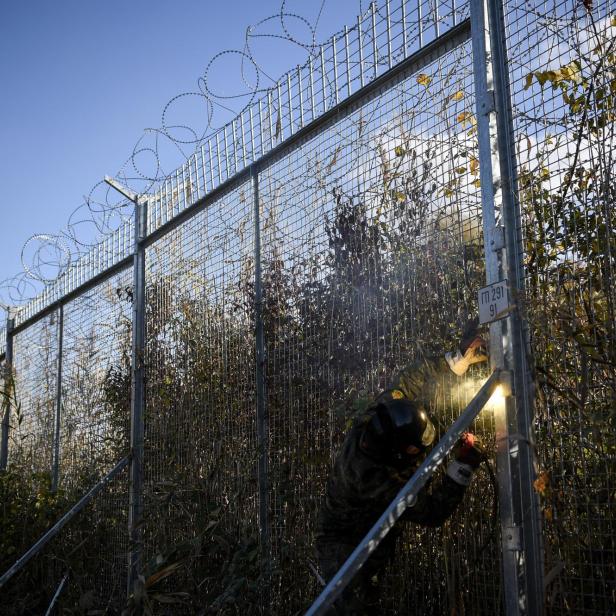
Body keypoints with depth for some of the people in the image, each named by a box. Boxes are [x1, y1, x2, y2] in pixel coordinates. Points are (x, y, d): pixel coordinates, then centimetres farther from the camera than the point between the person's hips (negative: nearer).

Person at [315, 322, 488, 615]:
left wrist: (461, 356, -3)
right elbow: (431, 512, -29)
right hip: (344, 546, -8)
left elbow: (413, 379, -4)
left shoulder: (375, 420, -17)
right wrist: (463, 466, -31)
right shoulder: (374, 478, -36)